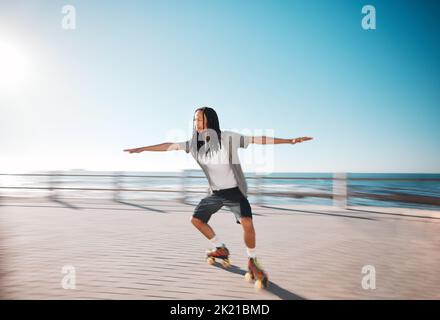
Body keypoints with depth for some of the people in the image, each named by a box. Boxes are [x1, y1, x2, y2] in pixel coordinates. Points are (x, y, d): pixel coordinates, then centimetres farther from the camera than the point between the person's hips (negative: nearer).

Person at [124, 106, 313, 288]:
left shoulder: (229, 138, -18)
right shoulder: (195, 143, -5)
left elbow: (258, 139, -18)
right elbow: (169, 146, 0)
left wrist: (289, 141, -20)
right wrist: (142, 149, 3)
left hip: (234, 191, -5)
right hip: (215, 193, 6)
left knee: (247, 223, -25)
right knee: (196, 219, 11)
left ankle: (252, 262, 3)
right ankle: (221, 249, 32)